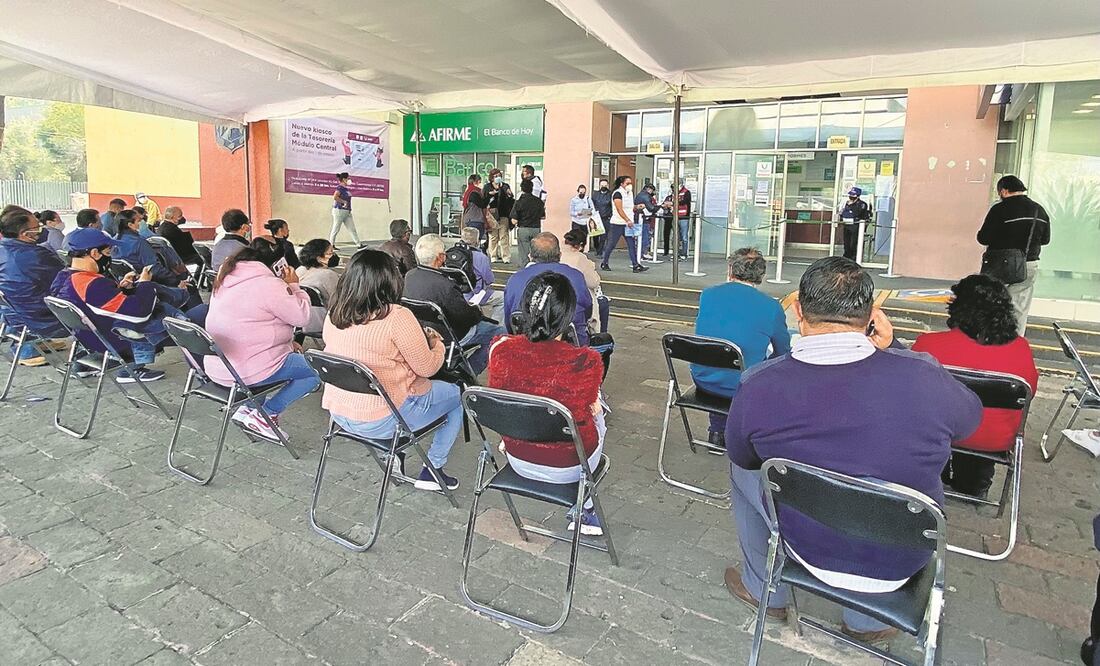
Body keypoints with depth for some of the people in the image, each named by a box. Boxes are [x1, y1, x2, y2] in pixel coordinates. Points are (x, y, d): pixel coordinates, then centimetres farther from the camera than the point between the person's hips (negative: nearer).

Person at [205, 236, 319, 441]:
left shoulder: (226, 278, 12)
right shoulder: (269, 284, -16)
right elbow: (302, 316, -12)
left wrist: (285, 342, 13)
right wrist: (293, 286, 2)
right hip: (246, 372, -9)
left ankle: (248, 409, 16)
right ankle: (265, 415, -3)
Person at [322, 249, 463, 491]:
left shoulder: (333, 315, -1)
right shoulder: (396, 317, -22)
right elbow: (427, 368, -12)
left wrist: (418, 338, 18)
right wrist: (437, 344, 9)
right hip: (380, 421, -7)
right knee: (458, 395, 15)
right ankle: (432, 471, 17)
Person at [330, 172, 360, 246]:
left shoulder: (346, 188, 14)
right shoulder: (340, 187, -12)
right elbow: (335, 197, -25)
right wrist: (344, 202, -18)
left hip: (347, 212, 9)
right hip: (339, 211, -9)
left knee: (352, 229, 6)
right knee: (336, 229, 0)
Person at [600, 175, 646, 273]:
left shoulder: (630, 193, 15)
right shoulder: (617, 193, -10)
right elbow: (619, 209, -20)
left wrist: (636, 207, 4)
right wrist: (628, 220, -27)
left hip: (629, 224, 7)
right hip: (618, 223, -7)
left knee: (632, 245, -1)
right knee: (611, 244, 2)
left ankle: (636, 265, -4)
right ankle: (604, 264, 15)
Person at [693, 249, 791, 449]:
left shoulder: (707, 295, 1)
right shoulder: (771, 306, -10)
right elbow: (784, 352, 4)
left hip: (703, 381, 3)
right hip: (740, 389, -3)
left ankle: (717, 433, 36)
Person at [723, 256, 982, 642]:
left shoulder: (757, 387, -23)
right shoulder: (923, 375, -23)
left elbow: (742, 456, -2)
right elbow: (970, 418, 2)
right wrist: (892, 350, 0)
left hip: (810, 551, -1)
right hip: (901, 562, 2)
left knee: (742, 470, 24)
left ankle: (764, 590, 43)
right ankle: (867, 620, 41)